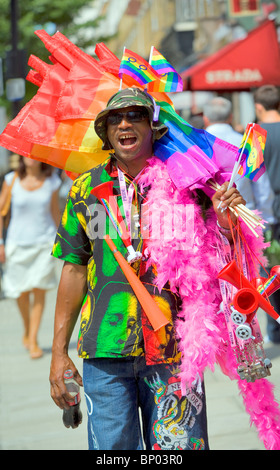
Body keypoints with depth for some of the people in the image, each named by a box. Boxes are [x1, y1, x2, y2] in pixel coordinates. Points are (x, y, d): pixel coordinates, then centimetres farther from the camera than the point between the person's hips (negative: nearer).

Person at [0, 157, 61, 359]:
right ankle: (27, 330, 37)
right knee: (21, 292, 10)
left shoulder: (52, 181, -4)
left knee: (39, 290, -9)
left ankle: (33, 340, -1)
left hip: (45, 242, 0)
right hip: (18, 243, 0)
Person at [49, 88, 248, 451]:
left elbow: (215, 263, 7)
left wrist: (226, 222, -15)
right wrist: (59, 352, 9)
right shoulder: (86, 188, 5)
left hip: (172, 349, -1)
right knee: (111, 447, 6)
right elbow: (75, 270, 10)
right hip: (105, 353, 2)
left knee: (179, 444, 1)